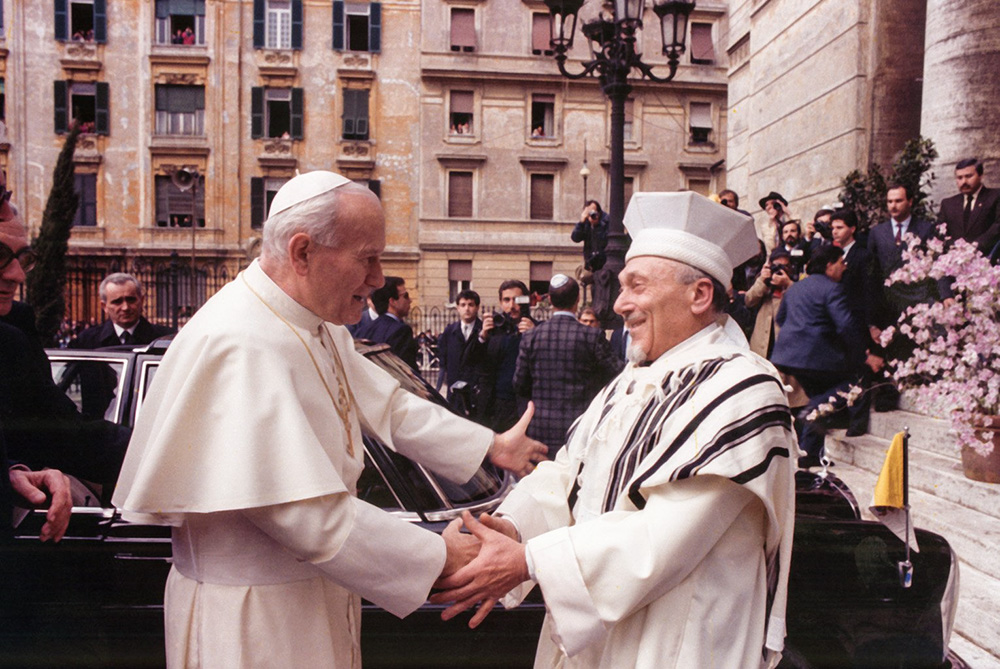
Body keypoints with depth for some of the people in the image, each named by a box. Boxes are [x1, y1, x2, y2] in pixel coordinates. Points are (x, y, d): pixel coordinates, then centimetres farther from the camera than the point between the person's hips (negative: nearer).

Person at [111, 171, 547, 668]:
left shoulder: (320, 329, 3)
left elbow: (389, 405, 12)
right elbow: (305, 513, -30)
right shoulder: (241, 346, -28)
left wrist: (492, 445, 7)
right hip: (250, 615, -8)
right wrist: (439, 558, -23)